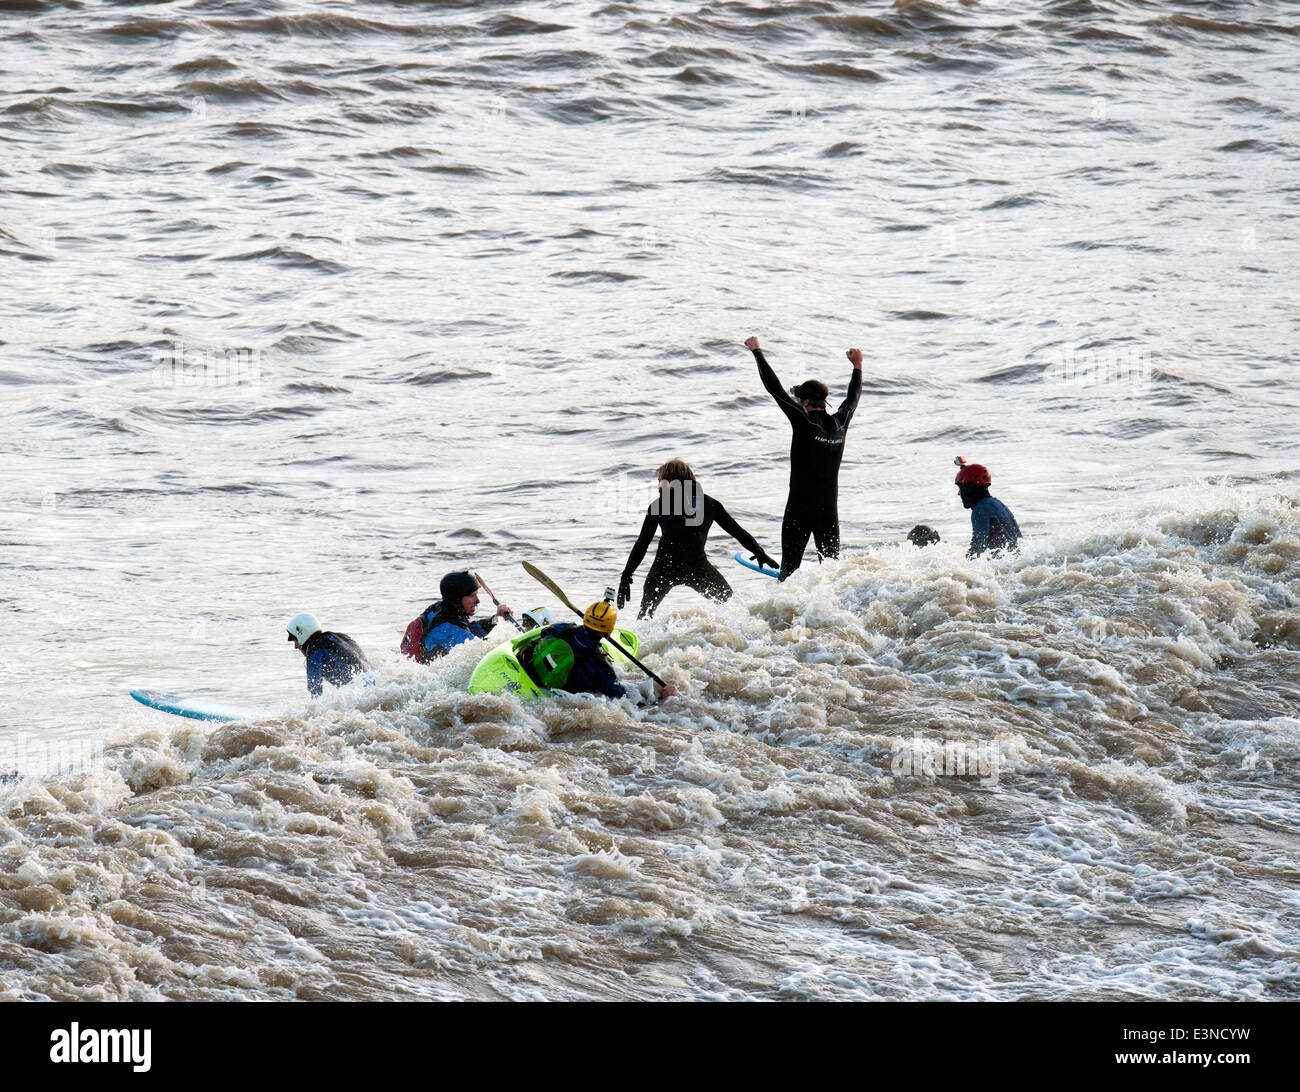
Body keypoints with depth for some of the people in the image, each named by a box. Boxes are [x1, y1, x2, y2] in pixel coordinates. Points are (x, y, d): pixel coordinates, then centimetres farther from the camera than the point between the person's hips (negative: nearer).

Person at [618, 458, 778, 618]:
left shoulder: (659, 504, 12)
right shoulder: (709, 503, 17)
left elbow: (642, 544, 9)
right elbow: (738, 531, 22)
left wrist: (626, 576, 12)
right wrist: (759, 552, 35)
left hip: (664, 568, -1)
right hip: (697, 567, 1)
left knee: (646, 612, 19)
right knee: (727, 600, 23)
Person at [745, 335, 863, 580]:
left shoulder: (804, 420, -11)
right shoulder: (839, 424, 3)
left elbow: (775, 388, -9)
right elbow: (853, 399, 24)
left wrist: (757, 352, 0)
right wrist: (857, 366, 40)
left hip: (800, 507, -5)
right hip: (829, 509, 5)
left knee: (790, 566, 2)